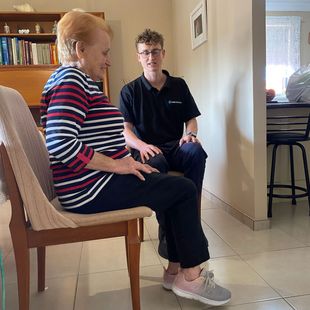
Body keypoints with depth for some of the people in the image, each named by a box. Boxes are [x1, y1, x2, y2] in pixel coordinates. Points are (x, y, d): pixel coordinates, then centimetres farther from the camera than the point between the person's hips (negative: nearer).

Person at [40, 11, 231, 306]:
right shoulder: (71, 78, -14)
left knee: (175, 186, 13)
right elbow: (61, 142, -28)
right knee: (185, 189, -5)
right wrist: (116, 164, -19)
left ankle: (176, 269, 19)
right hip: (91, 189, -11)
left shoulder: (73, 79, 19)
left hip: (94, 182, 11)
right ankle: (190, 276, 9)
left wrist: (125, 161, 10)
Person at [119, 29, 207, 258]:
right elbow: (124, 129, 1)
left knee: (195, 150, -33)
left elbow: (191, 118, 17)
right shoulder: (130, 91, 9)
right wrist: (141, 145, -21)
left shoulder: (179, 85, 15)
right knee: (155, 164, -38)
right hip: (147, 151, -2)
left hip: (175, 147, 2)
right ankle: (167, 232, -24)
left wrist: (191, 133, -8)